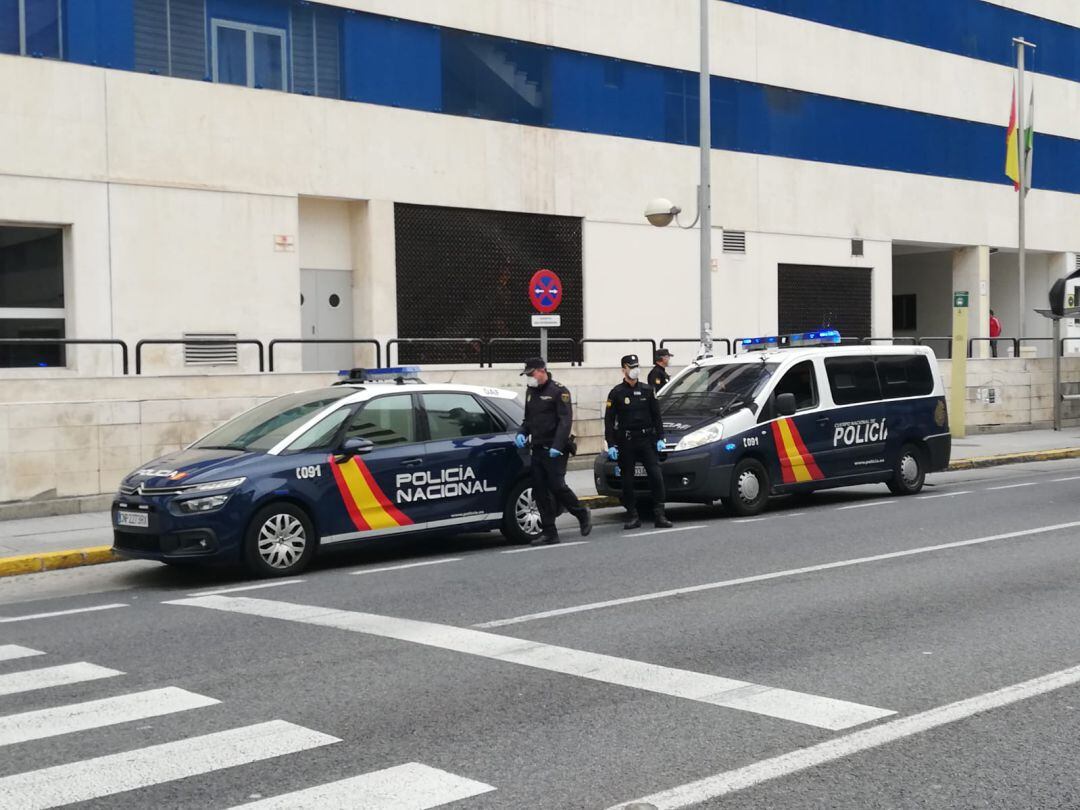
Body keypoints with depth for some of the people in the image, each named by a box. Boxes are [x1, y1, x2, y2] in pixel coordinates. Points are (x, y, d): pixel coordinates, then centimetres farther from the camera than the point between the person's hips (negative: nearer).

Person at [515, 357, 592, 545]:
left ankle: (582, 515, 11)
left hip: (555, 451, -7)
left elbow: (565, 421, -14)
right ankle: (549, 533, 8)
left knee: (557, 486, -12)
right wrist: (521, 433, 4)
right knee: (540, 491, 3)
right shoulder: (531, 392, 17)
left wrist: (557, 445, -24)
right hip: (538, 449, 7)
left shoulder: (558, 391, -7)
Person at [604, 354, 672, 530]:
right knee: (627, 480, 2)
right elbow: (609, 420, 0)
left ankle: (659, 515, -5)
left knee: (656, 476, -8)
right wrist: (611, 445, -6)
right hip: (625, 442, -1)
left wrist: (660, 438, 3)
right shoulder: (616, 393, 1)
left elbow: (656, 415, 12)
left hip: (647, 439, 1)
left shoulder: (647, 390, 9)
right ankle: (632, 516, 11)